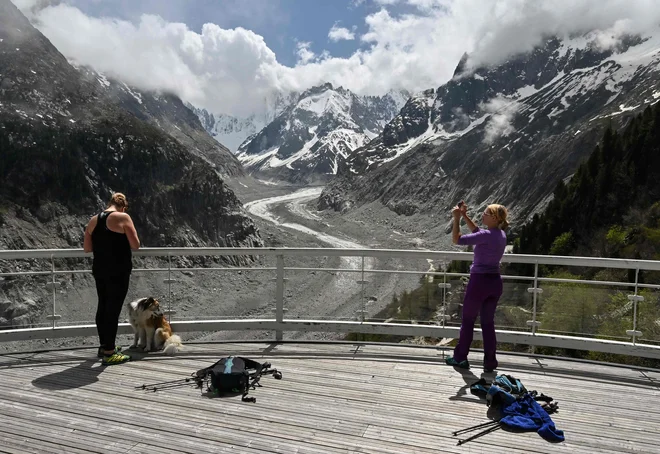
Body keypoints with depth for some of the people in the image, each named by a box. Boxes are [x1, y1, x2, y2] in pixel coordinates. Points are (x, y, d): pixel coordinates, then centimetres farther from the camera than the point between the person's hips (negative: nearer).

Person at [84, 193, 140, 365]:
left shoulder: (93, 220, 9)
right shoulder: (123, 217, -9)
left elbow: (87, 248, 12)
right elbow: (135, 245, -11)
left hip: (99, 271, 7)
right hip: (118, 272, -7)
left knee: (103, 307, 17)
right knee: (113, 309, -2)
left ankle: (104, 345, 31)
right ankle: (109, 353, 3)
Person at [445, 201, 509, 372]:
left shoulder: (487, 235, -19)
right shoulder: (501, 234, 6)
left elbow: (456, 240, -17)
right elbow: (477, 232, 21)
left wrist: (457, 219, -10)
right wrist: (465, 216, 14)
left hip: (480, 281, -7)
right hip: (495, 282, 7)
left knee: (468, 321, 9)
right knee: (488, 322, 14)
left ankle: (460, 358, 21)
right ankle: (490, 362, 17)